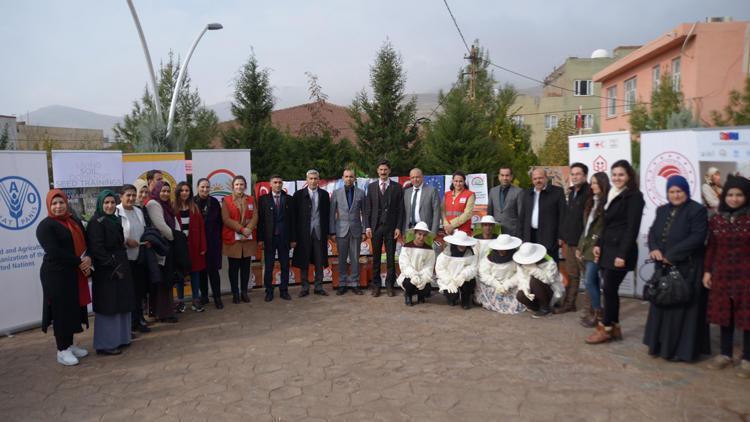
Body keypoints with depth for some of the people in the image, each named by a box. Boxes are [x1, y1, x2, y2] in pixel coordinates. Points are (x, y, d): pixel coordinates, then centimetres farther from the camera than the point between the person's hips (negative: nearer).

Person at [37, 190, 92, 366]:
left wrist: (87, 260, -9)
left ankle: (70, 345, 23)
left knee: (74, 308, 11)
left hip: (76, 274, 7)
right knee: (61, 310, -2)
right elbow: (54, 251, -19)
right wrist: (79, 262, -18)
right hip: (56, 275, -7)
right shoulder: (45, 225, -9)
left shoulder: (75, 221, 13)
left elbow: (84, 243, 12)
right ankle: (62, 350, 8)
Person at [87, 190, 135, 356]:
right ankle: (105, 344, 7)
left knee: (121, 305, 12)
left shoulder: (115, 220, 13)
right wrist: (113, 267, -21)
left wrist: (122, 266, 10)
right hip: (106, 272, -8)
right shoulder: (96, 222, -12)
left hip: (120, 267, 8)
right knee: (108, 306, -2)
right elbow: (97, 249, -19)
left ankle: (119, 338, 22)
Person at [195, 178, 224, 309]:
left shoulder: (214, 202, 2)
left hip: (213, 241, 0)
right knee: (201, 269, 8)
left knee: (213, 269, 0)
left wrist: (218, 237, 1)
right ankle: (204, 296, 20)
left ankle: (217, 297, 6)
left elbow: (219, 221, 5)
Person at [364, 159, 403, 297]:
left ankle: (390, 285, 11)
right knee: (376, 257, 6)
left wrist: (398, 227, -6)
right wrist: (367, 226, -2)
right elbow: (367, 208, 6)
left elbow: (400, 209, 1)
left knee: (391, 257, 3)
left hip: (391, 227, -1)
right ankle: (376, 285, 13)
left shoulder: (397, 187, 4)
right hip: (375, 226, 1)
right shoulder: (371, 186, 8)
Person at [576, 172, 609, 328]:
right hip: (586, 247, 8)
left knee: (590, 281, -8)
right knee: (593, 281, 12)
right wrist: (580, 247, 15)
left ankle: (598, 314, 4)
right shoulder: (591, 202, 14)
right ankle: (592, 311, 19)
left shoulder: (607, 203, -12)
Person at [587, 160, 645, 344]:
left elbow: (632, 228, -15)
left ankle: (606, 329, 7)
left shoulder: (634, 196, -9)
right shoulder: (612, 194, 15)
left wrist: (623, 254, -19)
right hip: (607, 248, 7)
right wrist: (599, 244, 11)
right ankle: (614, 327, 17)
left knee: (609, 289, -4)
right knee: (610, 289, 9)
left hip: (619, 250, -7)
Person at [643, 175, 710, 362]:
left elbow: (697, 237, -17)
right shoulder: (662, 210, 13)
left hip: (686, 268, -7)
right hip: (664, 267, 7)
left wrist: (671, 255, -20)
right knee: (662, 306, 12)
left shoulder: (697, 210, -8)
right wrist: (654, 249, -12)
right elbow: (652, 232, 9)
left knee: (682, 308, -1)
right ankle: (661, 345, 23)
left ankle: (683, 349, 10)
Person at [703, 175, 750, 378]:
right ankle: (725, 354, 25)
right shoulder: (716, 219, 5)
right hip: (722, 275, 4)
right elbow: (711, 247, 9)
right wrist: (707, 271, 6)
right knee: (724, 315, 11)